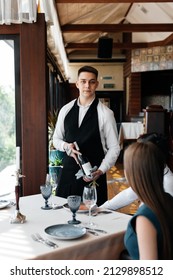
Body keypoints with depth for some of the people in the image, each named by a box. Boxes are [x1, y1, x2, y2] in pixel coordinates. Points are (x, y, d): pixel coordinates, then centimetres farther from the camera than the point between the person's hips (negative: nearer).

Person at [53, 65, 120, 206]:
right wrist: (66, 146, -8)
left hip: (93, 175, -3)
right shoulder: (66, 110, 5)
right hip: (68, 172, 3)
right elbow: (56, 139, 13)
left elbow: (114, 148, -3)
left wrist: (101, 171, -14)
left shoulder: (105, 113, -7)